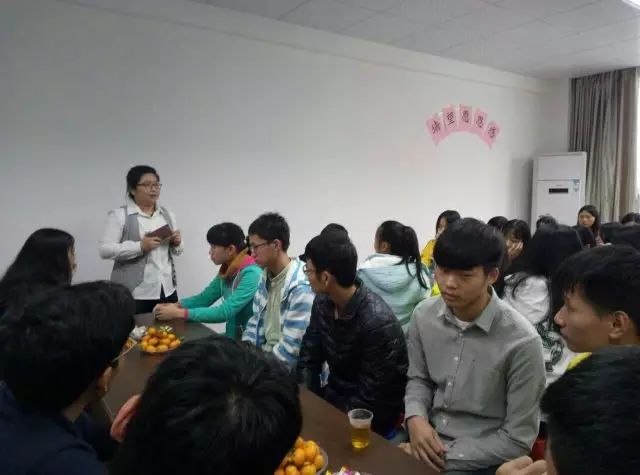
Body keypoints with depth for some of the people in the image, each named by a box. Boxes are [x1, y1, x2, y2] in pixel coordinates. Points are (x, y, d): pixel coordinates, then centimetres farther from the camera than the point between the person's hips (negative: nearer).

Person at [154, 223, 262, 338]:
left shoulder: (251, 274, -23)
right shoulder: (227, 270, 3)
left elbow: (225, 312, -27)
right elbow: (204, 297, 11)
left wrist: (179, 313, -24)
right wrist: (175, 306, -6)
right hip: (233, 336, 7)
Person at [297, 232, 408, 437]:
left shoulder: (377, 321, -29)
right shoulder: (322, 303, -6)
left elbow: (370, 399, -22)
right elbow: (309, 358, 3)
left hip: (370, 413, -6)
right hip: (335, 395, 6)